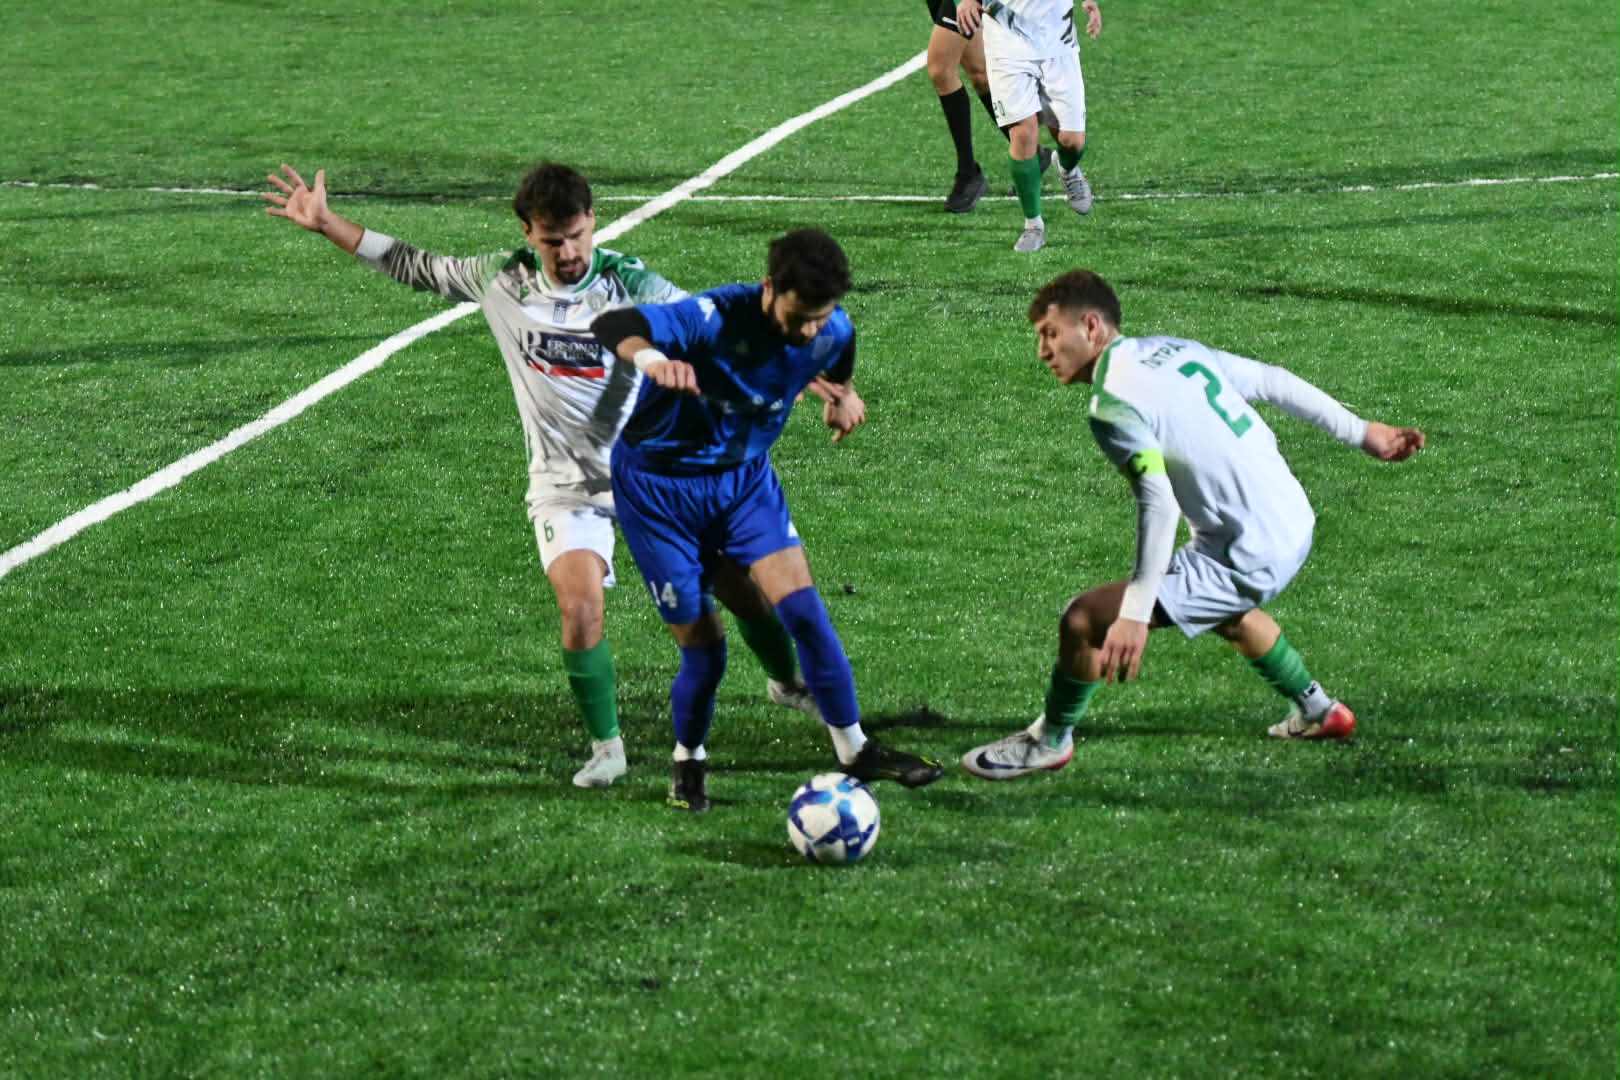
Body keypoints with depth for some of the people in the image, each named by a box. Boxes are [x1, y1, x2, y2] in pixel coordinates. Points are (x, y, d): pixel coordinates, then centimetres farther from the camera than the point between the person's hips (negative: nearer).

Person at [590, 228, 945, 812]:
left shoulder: (832, 330, -13)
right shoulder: (715, 319, -31)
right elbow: (612, 325, -47)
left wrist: (841, 395, 4)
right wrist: (652, 358, -64)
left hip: (743, 474, 4)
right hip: (659, 484, -4)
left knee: (802, 606, -13)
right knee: (702, 646, -1)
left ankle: (854, 749, 0)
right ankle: (688, 761, 27)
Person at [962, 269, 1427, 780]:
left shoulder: (1113, 405, -17)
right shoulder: (1174, 350, 8)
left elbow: (1159, 502, -28)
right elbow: (1274, 381, 13)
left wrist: (1135, 614, -31)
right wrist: (1360, 431, 22)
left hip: (1249, 560, -9)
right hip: (1295, 526, 9)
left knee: (1084, 621, -7)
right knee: (1223, 608, 42)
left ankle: (1050, 741, 13)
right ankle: (1317, 711, 55)